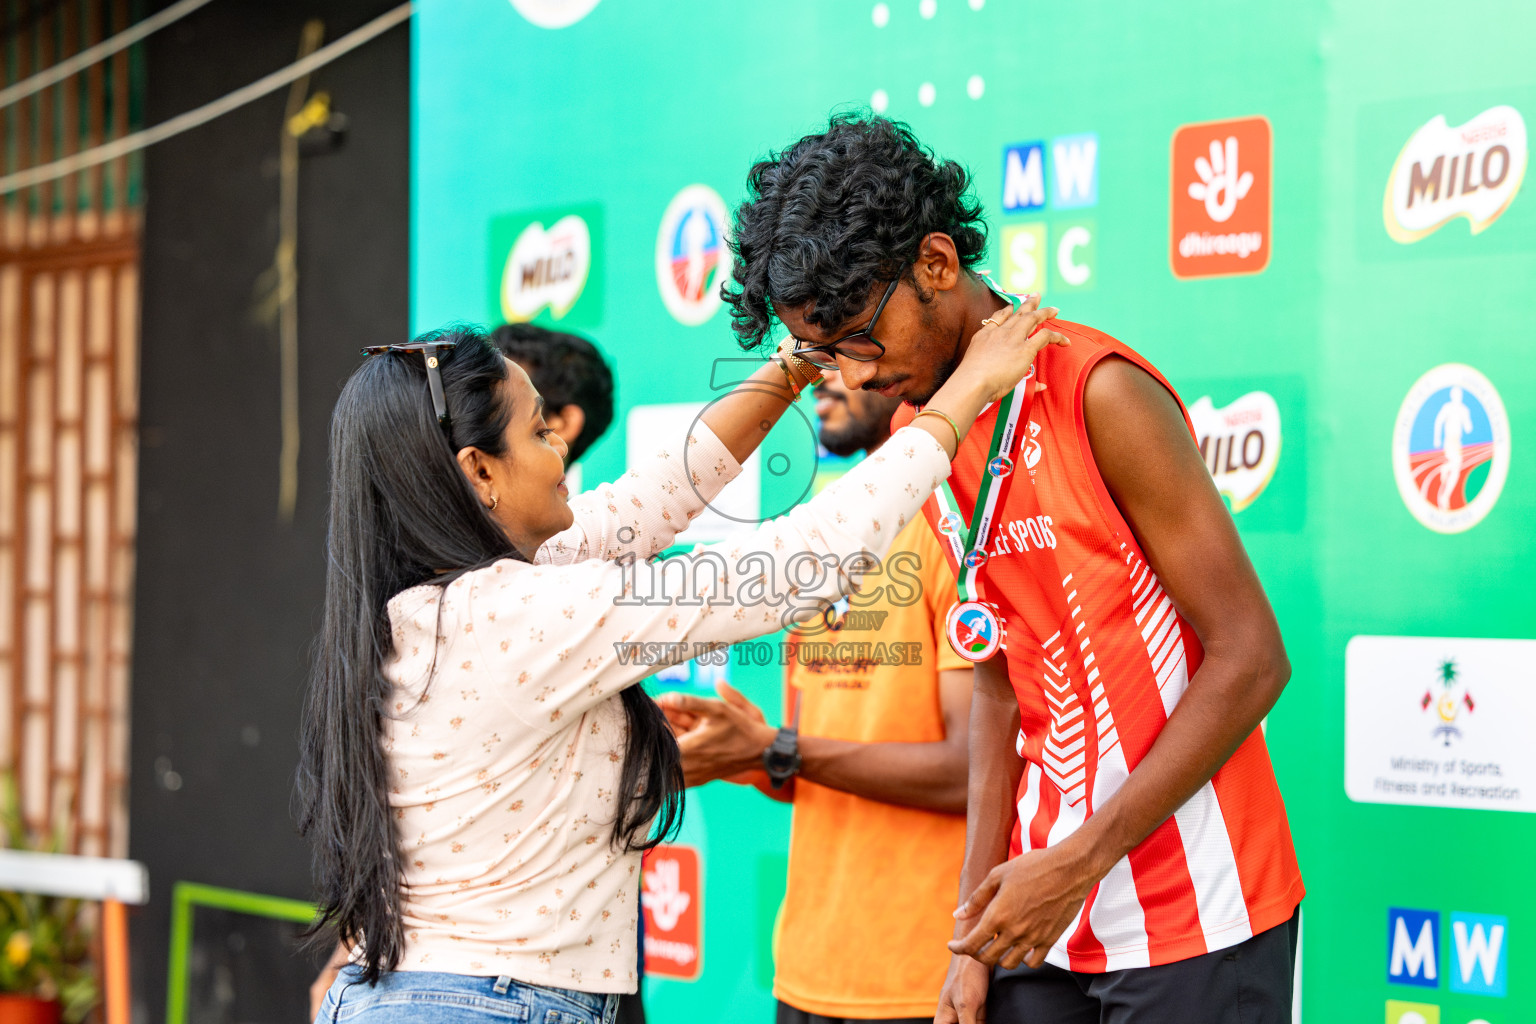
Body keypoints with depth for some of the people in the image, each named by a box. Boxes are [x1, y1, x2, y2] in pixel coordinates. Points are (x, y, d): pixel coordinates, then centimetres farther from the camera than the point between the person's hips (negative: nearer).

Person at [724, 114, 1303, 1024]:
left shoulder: (1100, 395, -13)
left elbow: (1249, 658, -14)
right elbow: (1000, 685, 11)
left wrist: (1080, 862, -17)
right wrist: (975, 939, 4)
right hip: (1043, 918, 6)